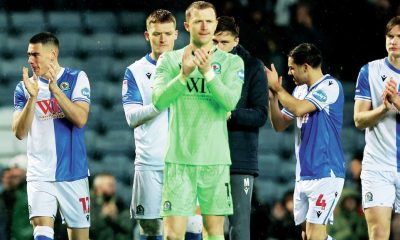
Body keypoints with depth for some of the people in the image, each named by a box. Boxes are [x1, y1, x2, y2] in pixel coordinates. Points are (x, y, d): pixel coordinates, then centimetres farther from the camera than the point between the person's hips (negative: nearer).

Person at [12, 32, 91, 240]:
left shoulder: (76, 78, 1)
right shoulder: (24, 88, 6)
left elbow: (80, 119, -12)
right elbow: (19, 133, -3)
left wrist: (55, 89, -19)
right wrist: (32, 97, -15)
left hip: (73, 173, 0)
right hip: (40, 175, 0)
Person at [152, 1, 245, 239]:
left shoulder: (232, 62, 6)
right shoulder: (169, 60, 6)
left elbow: (230, 101, -11)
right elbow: (159, 101, -9)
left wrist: (208, 73, -25)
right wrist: (183, 75, -23)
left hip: (215, 159, 1)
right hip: (179, 157, -1)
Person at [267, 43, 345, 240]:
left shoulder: (330, 86, -10)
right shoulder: (300, 90, 15)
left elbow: (299, 108, -22)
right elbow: (279, 125, 19)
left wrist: (277, 87, -7)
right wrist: (272, 97, 3)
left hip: (325, 173, -9)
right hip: (303, 176, 9)